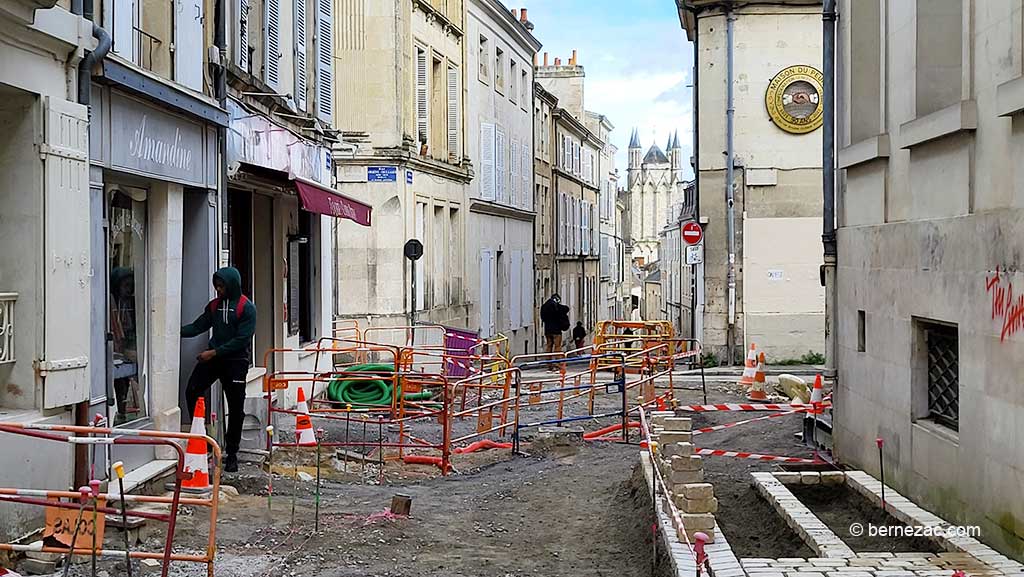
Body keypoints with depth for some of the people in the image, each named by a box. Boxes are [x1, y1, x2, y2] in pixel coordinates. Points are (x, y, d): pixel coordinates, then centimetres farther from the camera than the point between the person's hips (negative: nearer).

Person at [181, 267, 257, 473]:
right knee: (192, 392, -9)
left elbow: (242, 339, -14)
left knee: (235, 409, 0)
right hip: (213, 357, 5)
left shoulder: (247, 308, -8)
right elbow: (198, 326, 8)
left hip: (236, 361, -5)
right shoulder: (215, 305, 11)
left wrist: (214, 352, -17)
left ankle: (232, 454, 10)